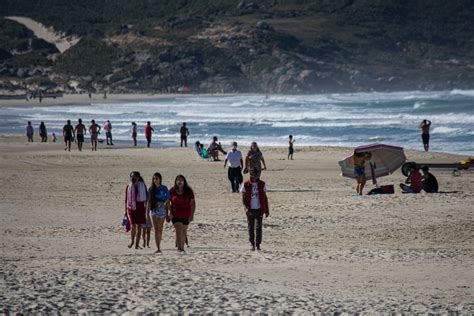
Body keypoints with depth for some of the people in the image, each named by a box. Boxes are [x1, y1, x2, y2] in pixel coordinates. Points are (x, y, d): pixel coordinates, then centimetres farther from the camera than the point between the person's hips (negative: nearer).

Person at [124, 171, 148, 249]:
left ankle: (137, 244, 9)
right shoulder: (128, 187, 4)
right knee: (133, 226, -10)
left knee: (139, 227, 2)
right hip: (131, 207, -1)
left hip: (140, 207, 1)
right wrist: (125, 210, 6)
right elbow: (126, 199, 8)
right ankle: (132, 241, 14)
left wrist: (145, 210, 1)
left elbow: (145, 199, 5)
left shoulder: (142, 186, 1)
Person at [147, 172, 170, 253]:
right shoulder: (151, 189, 6)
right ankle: (158, 248, -14)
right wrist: (147, 213, 8)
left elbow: (167, 201, 2)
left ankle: (158, 247, 19)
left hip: (162, 210, -1)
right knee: (155, 229, -9)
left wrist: (167, 213, -1)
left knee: (160, 229, 6)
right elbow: (149, 201, 10)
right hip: (153, 210, 1)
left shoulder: (164, 189, 1)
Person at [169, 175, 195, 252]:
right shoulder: (172, 191, -2)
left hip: (185, 215, 2)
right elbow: (168, 202, 3)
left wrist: (192, 214, -7)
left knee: (184, 232, 12)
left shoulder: (188, 191, 0)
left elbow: (192, 203, 0)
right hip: (175, 215, -2)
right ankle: (179, 248, -18)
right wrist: (170, 213, -6)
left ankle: (182, 248, 26)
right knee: (178, 231, -15)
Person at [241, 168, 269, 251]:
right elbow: (243, 198, 0)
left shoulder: (262, 184, 2)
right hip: (250, 210, 0)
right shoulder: (246, 185, -2)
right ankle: (252, 244, 19)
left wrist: (267, 210, 7)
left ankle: (258, 244, 0)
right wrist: (246, 208, -15)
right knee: (251, 227, 7)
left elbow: (265, 198, 8)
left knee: (258, 227, -7)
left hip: (259, 209, 0)